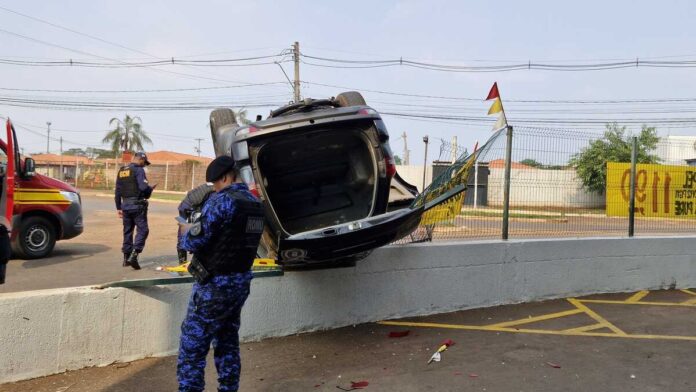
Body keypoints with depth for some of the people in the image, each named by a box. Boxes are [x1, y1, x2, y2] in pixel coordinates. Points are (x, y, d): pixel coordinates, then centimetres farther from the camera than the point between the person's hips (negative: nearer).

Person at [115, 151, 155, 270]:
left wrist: (119, 208, 22)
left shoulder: (121, 171, 16)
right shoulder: (138, 170, -9)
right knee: (142, 230, -5)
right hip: (137, 205, -7)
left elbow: (117, 192, 18)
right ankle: (134, 255, -17)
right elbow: (144, 187, -21)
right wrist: (151, 189, 1)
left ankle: (126, 258, 18)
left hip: (125, 205, 7)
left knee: (127, 231, 14)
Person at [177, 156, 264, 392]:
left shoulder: (221, 201, -18)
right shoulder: (255, 203, 7)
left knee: (192, 349, 0)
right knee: (228, 344, 19)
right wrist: (200, 226, 13)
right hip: (241, 282, 8)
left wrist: (188, 230, 4)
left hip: (215, 285, -8)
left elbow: (193, 242, -18)